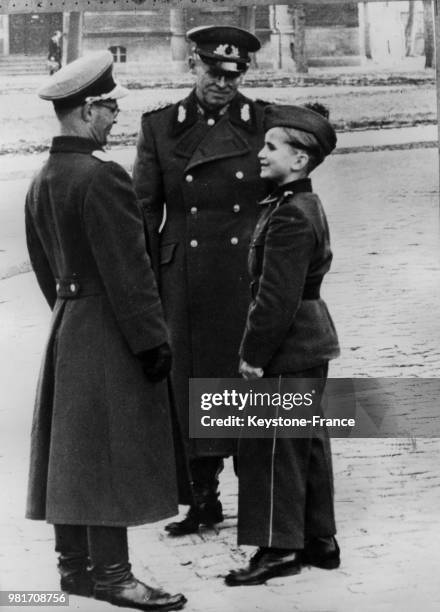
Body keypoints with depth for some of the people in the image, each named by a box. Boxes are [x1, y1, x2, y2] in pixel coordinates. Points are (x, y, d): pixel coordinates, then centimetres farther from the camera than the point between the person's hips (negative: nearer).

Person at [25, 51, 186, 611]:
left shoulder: (41, 181, 10)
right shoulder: (100, 177, -19)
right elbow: (128, 268, -20)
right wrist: (152, 339, -17)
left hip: (66, 324, 9)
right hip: (109, 332, -9)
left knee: (69, 448, 12)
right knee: (111, 449, -3)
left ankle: (74, 564, 22)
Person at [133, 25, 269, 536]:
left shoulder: (268, 123, 3)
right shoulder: (160, 126, 5)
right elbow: (144, 210, 5)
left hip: (251, 277, -1)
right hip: (186, 280, 1)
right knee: (193, 381, 6)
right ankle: (204, 498, 20)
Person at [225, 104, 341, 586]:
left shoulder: (289, 216, -21)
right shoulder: (306, 205, 11)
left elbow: (277, 297, -24)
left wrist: (253, 354, -17)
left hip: (287, 350, -10)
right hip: (311, 345, 10)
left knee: (273, 447, -1)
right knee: (309, 442, 16)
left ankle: (279, 549, 9)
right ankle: (320, 541, 25)